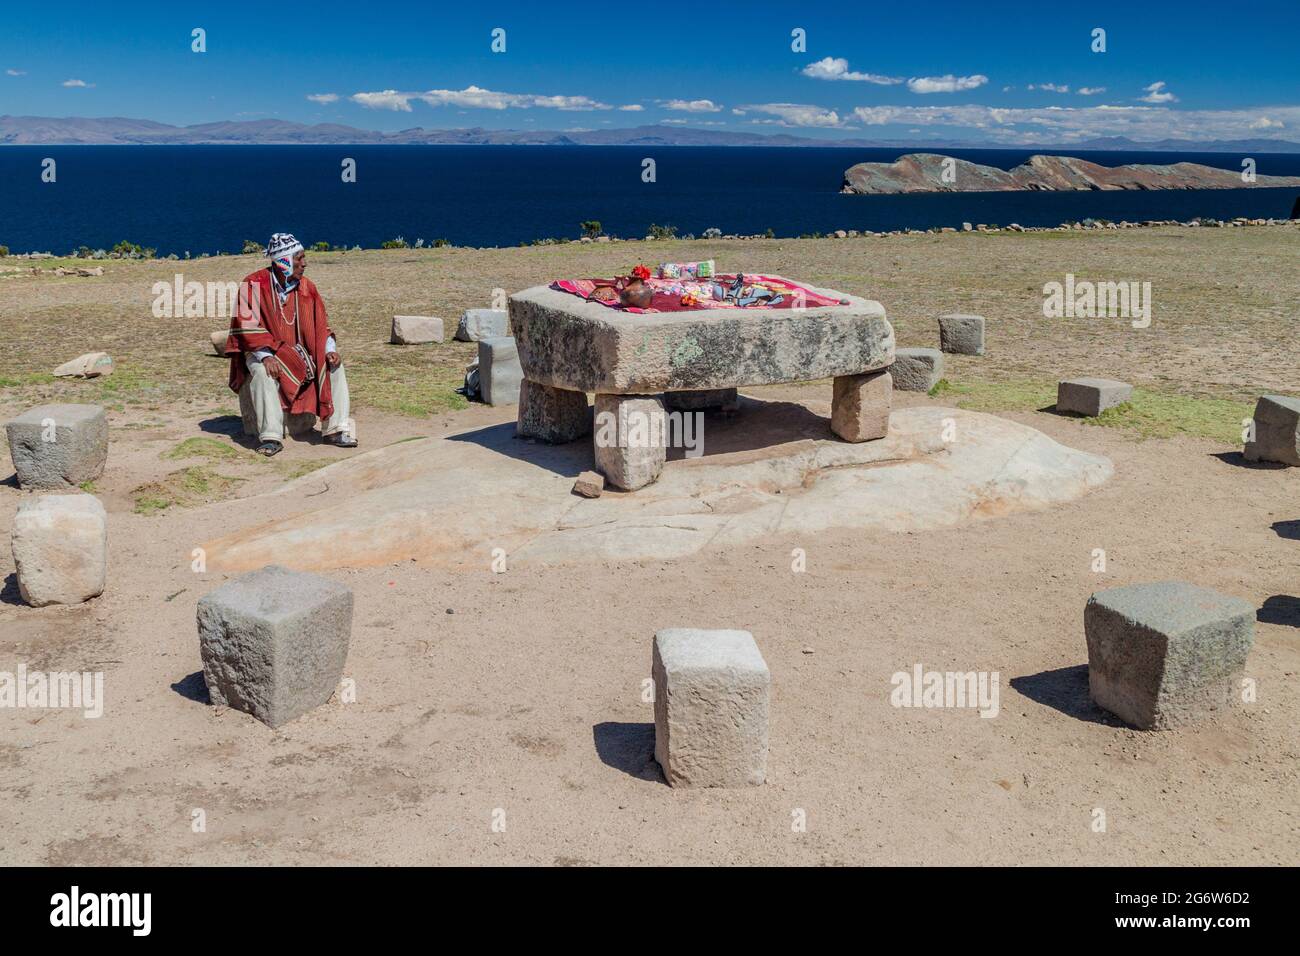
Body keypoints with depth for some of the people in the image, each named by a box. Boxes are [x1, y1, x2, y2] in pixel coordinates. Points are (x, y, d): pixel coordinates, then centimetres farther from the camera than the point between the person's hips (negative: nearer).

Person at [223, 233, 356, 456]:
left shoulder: (306, 286, 4)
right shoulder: (254, 284, -12)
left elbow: (320, 322, 7)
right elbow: (248, 325, -18)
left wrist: (329, 349, -10)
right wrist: (266, 356, -30)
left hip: (298, 351, 5)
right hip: (262, 350, -5)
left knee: (334, 363, -12)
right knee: (263, 372, -36)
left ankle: (335, 430, -10)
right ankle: (271, 437, -31)